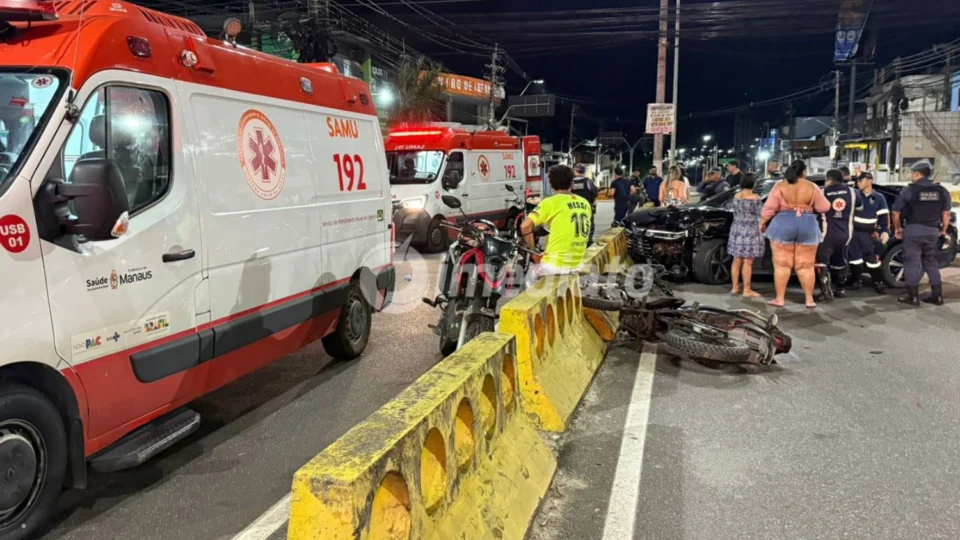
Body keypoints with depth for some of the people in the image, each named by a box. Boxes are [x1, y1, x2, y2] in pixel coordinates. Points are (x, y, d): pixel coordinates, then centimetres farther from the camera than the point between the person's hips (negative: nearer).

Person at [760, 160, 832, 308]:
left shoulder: (780, 186, -2)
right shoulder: (812, 187, 1)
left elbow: (769, 207, -6)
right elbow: (824, 207, 5)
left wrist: (762, 222, 6)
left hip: (783, 226, -1)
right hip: (807, 227, 1)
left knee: (782, 264, 3)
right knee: (806, 266, 7)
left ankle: (780, 299, 3)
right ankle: (809, 299, 10)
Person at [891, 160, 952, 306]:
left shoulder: (909, 190, -9)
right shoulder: (942, 191, 4)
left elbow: (896, 213, -5)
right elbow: (946, 213, 7)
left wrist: (898, 228, 10)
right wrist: (943, 229, 21)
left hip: (913, 230, -4)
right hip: (932, 231, 5)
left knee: (912, 262, 2)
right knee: (931, 262, 15)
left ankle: (913, 296, 3)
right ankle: (937, 296, 17)